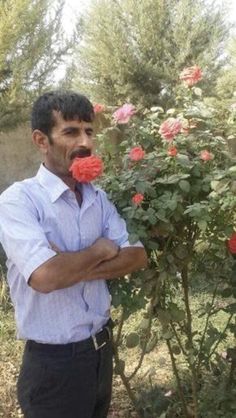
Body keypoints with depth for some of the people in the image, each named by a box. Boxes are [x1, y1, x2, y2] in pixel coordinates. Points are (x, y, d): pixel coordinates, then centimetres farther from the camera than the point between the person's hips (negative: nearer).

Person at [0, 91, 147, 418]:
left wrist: (73, 267, -19)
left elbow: (138, 256, -4)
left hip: (102, 347, 6)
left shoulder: (98, 197, 2)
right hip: (54, 362, -6)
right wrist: (100, 250, -15)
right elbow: (45, 276, -31)